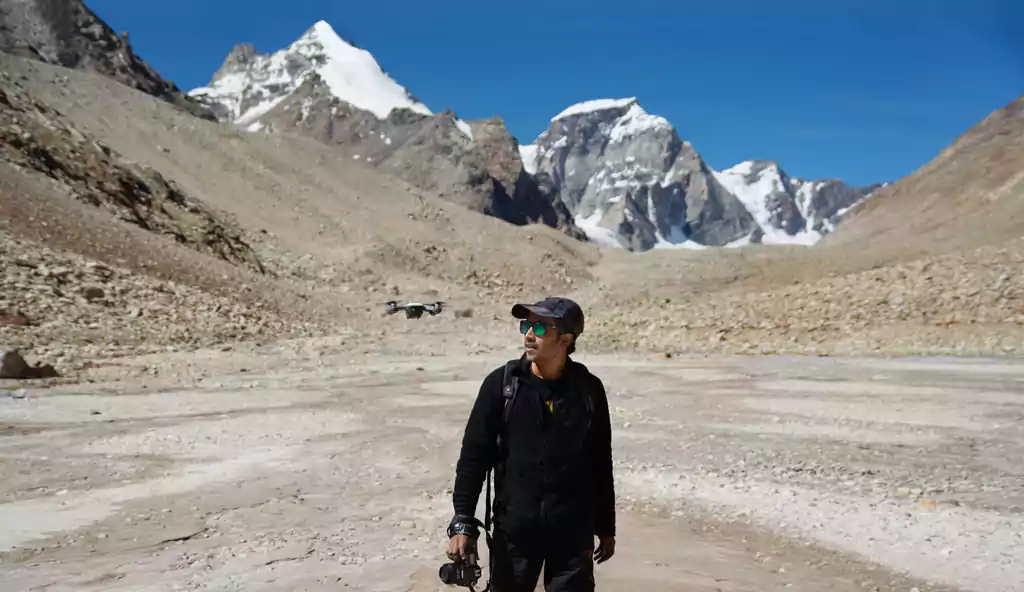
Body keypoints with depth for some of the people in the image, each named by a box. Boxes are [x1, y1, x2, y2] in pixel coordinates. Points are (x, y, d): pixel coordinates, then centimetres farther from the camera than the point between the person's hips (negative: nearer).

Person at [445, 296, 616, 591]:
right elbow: (474, 456, -4)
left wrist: (606, 528, 10)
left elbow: (600, 463, 6)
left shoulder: (588, 389, -3)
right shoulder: (501, 383, -7)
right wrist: (463, 523, -9)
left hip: (573, 531, 0)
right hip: (514, 529, 0)